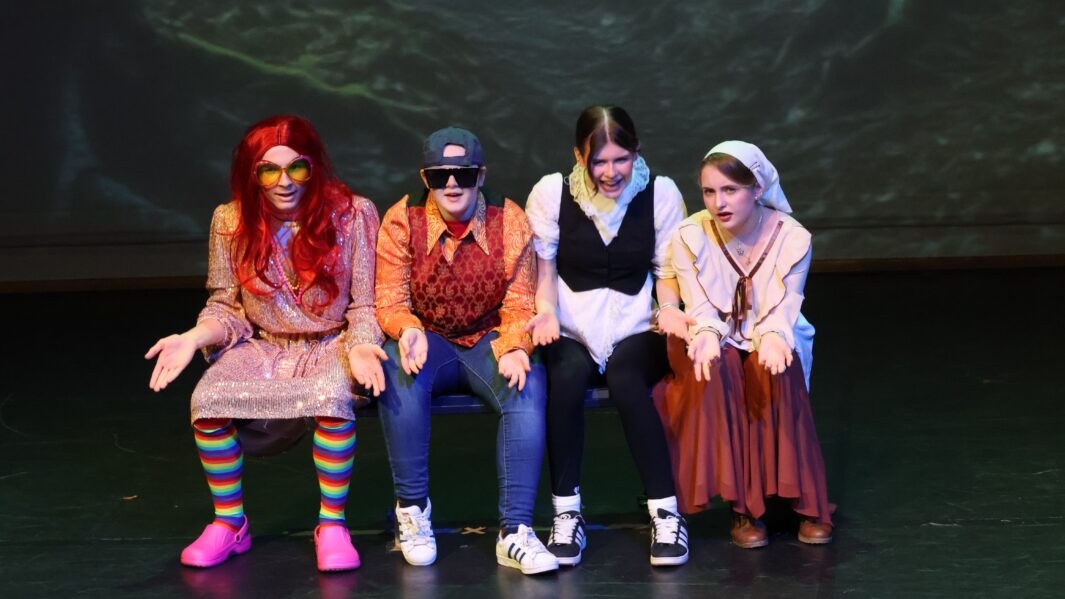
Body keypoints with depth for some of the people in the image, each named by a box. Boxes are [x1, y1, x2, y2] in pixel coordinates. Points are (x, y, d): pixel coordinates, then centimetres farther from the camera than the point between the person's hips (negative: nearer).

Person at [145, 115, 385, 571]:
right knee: (207, 399, -27)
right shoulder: (231, 222, 0)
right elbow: (226, 307, 6)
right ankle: (229, 523, -5)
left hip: (331, 345, -2)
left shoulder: (352, 214, -7)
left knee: (332, 398, -37)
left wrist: (359, 346, -25)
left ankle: (332, 523, -17)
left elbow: (365, 306, -4)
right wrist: (191, 339, -14)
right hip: (263, 347, 3)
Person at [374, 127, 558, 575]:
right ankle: (412, 509, -21)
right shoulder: (401, 221, -5)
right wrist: (409, 330, -31)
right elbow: (390, 302, -7)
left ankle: (515, 532, -30)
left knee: (528, 387, -32)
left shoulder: (510, 222, -3)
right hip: (429, 341, 0)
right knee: (399, 368, -36)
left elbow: (519, 305, -3)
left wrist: (514, 348, -25)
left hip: (490, 341, 1)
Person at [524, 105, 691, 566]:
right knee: (567, 376, -34)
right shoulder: (551, 192, 1)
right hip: (571, 333, 0)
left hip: (636, 332, 0)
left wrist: (669, 307, -11)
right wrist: (546, 312, -15)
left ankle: (666, 513, -25)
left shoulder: (661, 193, 3)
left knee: (624, 378, -34)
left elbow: (667, 268, 8)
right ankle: (566, 514, -22)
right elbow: (542, 267, 3)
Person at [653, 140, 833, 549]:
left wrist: (772, 337, -41)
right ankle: (743, 507, -28)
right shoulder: (690, 237, -9)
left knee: (777, 370, -36)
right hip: (719, 344, 1)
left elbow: (782, 309, -16)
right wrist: (707, 334, -39)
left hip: (769, 343, 0)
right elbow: (698, 308, -15)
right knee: (712, 370, -35)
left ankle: (809, 504, -24)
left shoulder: (792, 238, -10)